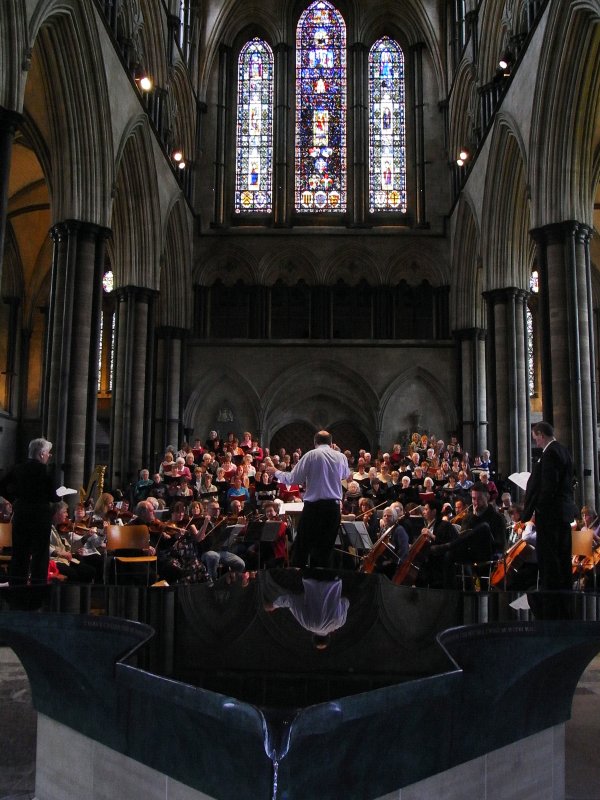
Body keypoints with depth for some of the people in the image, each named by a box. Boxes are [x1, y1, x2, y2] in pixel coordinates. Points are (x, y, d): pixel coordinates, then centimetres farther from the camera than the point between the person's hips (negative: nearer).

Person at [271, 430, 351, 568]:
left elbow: (292, 479, -4)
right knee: (324, 550, 11)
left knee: (301, 548, 7)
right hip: (334, 508, 3)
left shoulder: (311, 455, -4)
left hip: (313, 507, -3)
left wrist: (276, 473, 13)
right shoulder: (341, 457, 7)